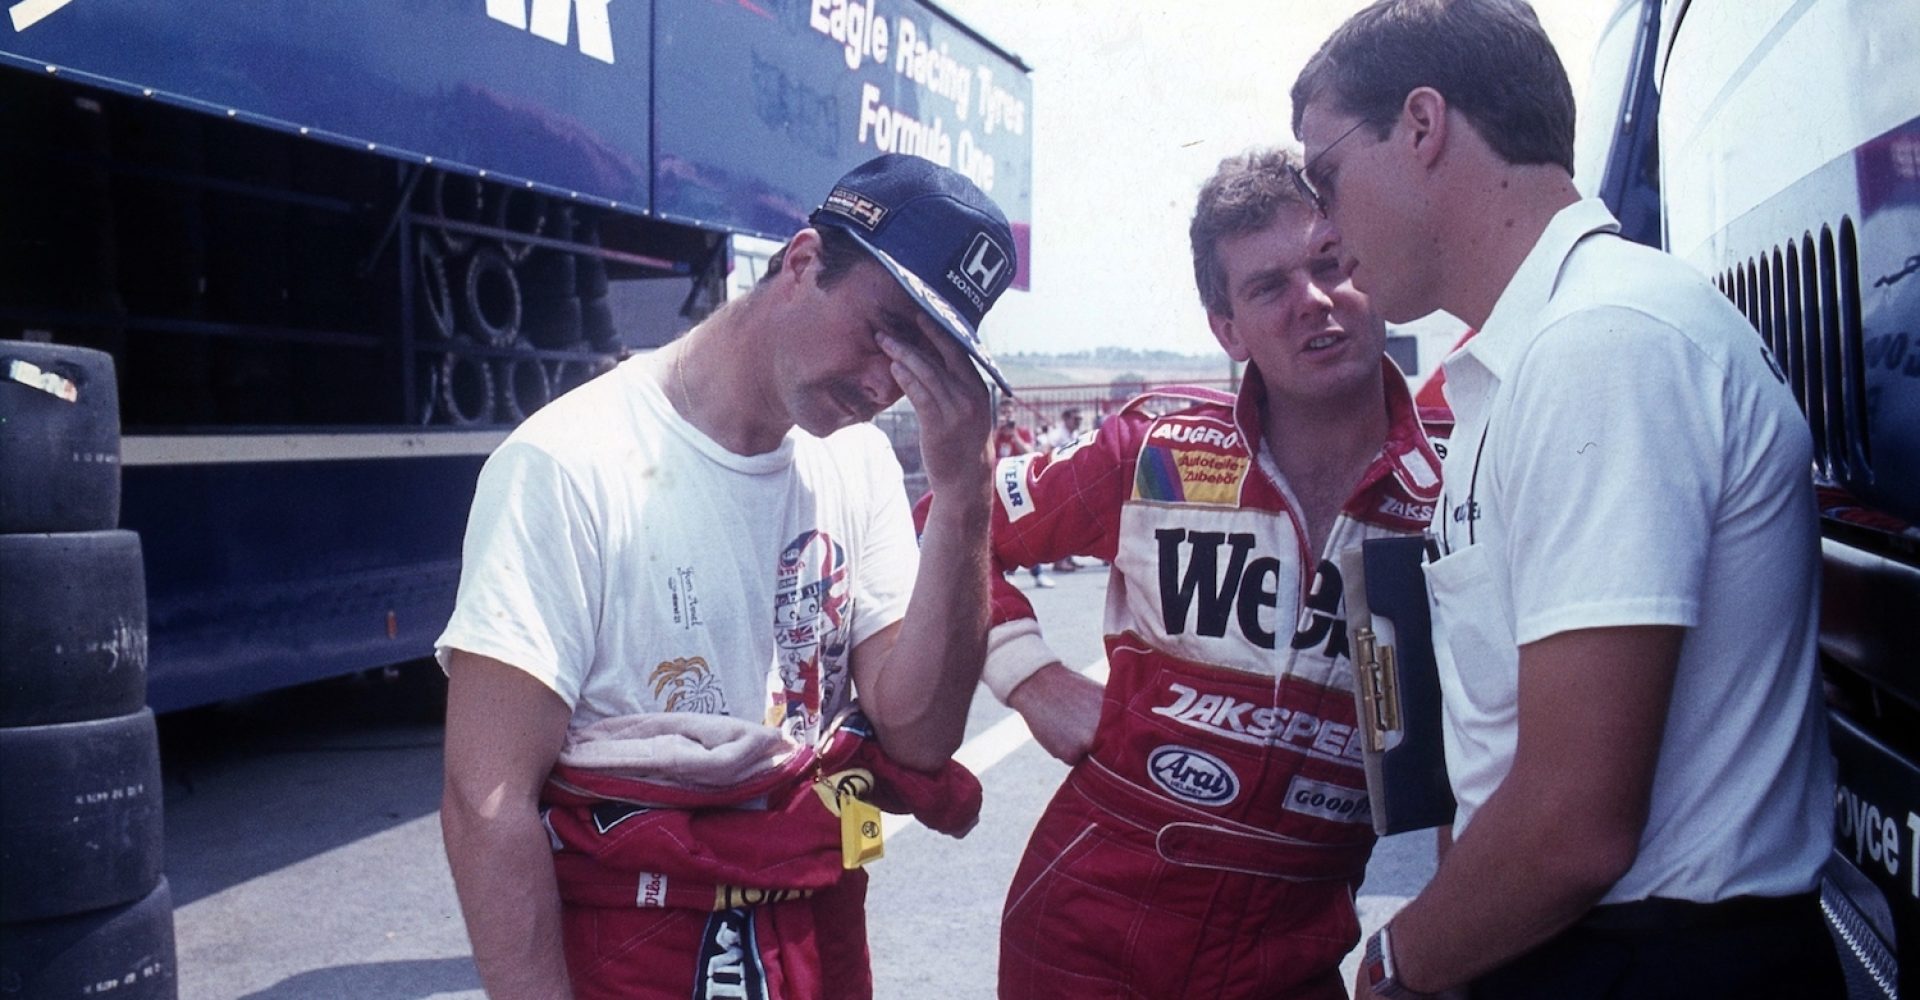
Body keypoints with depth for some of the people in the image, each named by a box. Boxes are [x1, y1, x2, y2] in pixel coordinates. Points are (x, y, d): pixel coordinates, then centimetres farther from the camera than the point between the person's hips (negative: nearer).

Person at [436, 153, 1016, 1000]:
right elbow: (487, 802, -21)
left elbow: (919, 736, -9)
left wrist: (964, 499, -20)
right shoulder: (571, 466, -20)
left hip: (820, 930, 7)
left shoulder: (858, 464, -1)